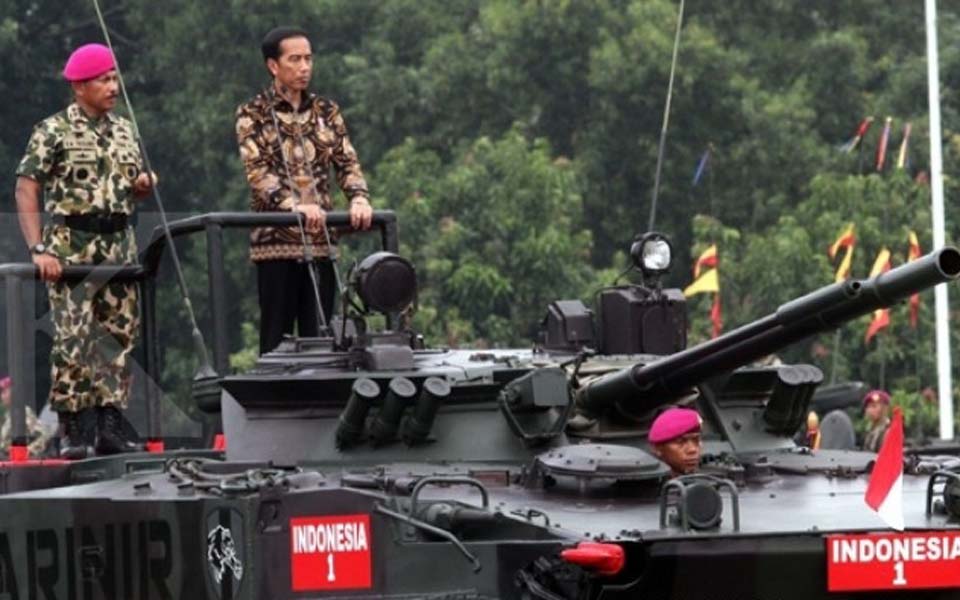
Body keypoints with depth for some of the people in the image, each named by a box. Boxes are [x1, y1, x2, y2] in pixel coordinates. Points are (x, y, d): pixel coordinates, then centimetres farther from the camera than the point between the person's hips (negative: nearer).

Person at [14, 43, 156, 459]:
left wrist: (143, 185, -2)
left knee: (118, 335, 3)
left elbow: (134, 187, 24)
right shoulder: (54, 131, -4)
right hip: (71, 247, -6)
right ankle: (70, 431, -4)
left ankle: (110, 428, 6)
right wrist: (38, 249, -18)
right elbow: (26, 190, -9)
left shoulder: (122, 131, 14)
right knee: (72, 338, -8)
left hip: (118, 244, 6)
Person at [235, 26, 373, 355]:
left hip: (320, 240, 4)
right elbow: (257, 170, -12)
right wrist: (294, 205, -29)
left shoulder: (326, 111, 13)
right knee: (276, 338, -2)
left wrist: (359, 198, -15)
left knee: (319, 337, 5)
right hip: (276, 240, -4)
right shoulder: (253, 114, 0)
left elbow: (347, 161, 7)